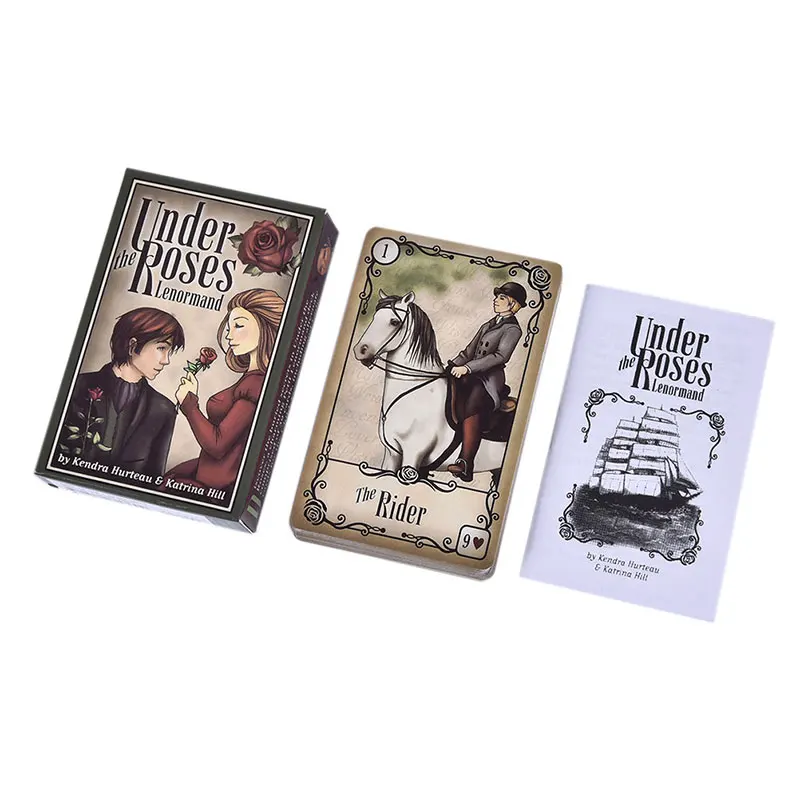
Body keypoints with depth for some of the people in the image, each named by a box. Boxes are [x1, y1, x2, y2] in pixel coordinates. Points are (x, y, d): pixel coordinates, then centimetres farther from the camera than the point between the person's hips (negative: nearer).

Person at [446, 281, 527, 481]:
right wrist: (452, 366, 7)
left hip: (490, 379, -7)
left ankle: (465, 462, -39)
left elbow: (500, 356, -14)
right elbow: (468, 351, 24)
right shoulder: (488, 325, 25)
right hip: (471, 375, 7)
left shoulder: (512, 329, 1)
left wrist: (467, 368, -21)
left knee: (471, 405, -31)